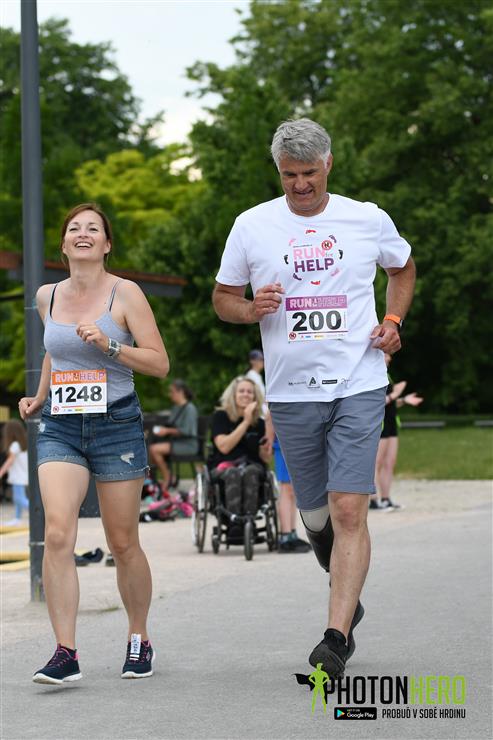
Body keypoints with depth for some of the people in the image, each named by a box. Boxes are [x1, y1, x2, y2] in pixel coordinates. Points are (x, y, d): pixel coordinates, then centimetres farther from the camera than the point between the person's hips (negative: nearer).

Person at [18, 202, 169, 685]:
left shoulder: (125, 294, -4)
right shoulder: (47, 297, 9)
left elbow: (159, 363, -6)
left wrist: (110, 345, -18)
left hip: (116, 425, -3)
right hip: (59, 427, 3)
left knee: (123, 544, 5)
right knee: (57, 535, -16)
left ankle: (139, 640, 26)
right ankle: (65, 653, -16)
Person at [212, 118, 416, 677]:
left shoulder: (369, 220, 3)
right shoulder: (252, 226, 3)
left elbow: (403, 269, 22)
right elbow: (222, 297, 11)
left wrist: (392, 322, 4)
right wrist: (251, 309, -11)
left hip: (358, 386, -2)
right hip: (290, 393, 2)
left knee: (348, 511, -13)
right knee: (315, 516, 11)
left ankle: (336, 638, -14)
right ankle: (348, 594, 39)